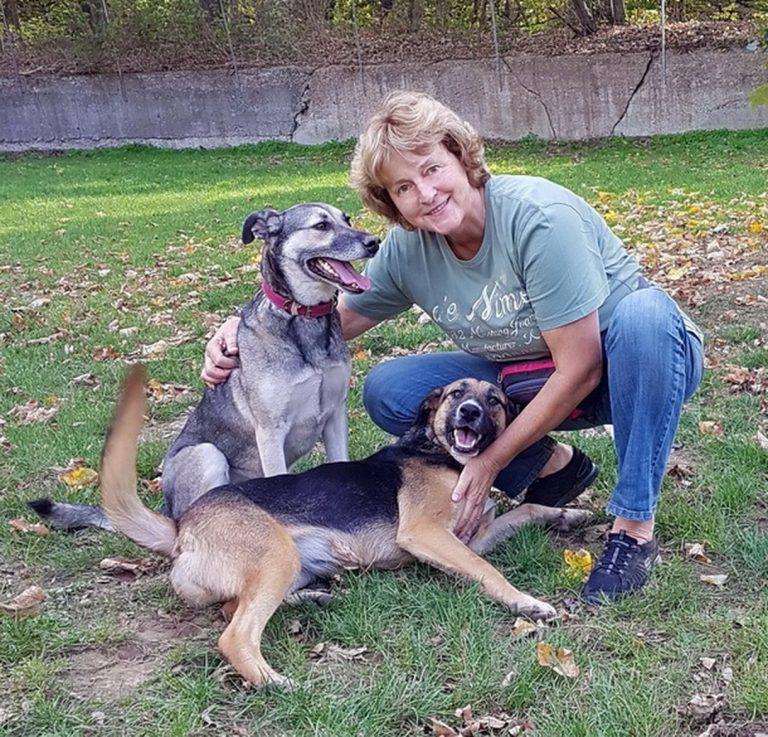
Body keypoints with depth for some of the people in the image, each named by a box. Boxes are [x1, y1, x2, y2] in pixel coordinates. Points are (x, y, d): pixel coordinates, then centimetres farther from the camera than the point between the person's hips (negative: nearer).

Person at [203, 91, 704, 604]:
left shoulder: (538, 216, -29)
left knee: (643, 310, -39)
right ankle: (550, 465, 3)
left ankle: (635, 528, -27)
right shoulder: (408, 248, -11)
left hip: (641, 364, -5)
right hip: (527, 379, 5)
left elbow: (580, 369, -27)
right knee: (388, 392, -12)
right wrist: (245, 334, -15)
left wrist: (490, 463, -21)